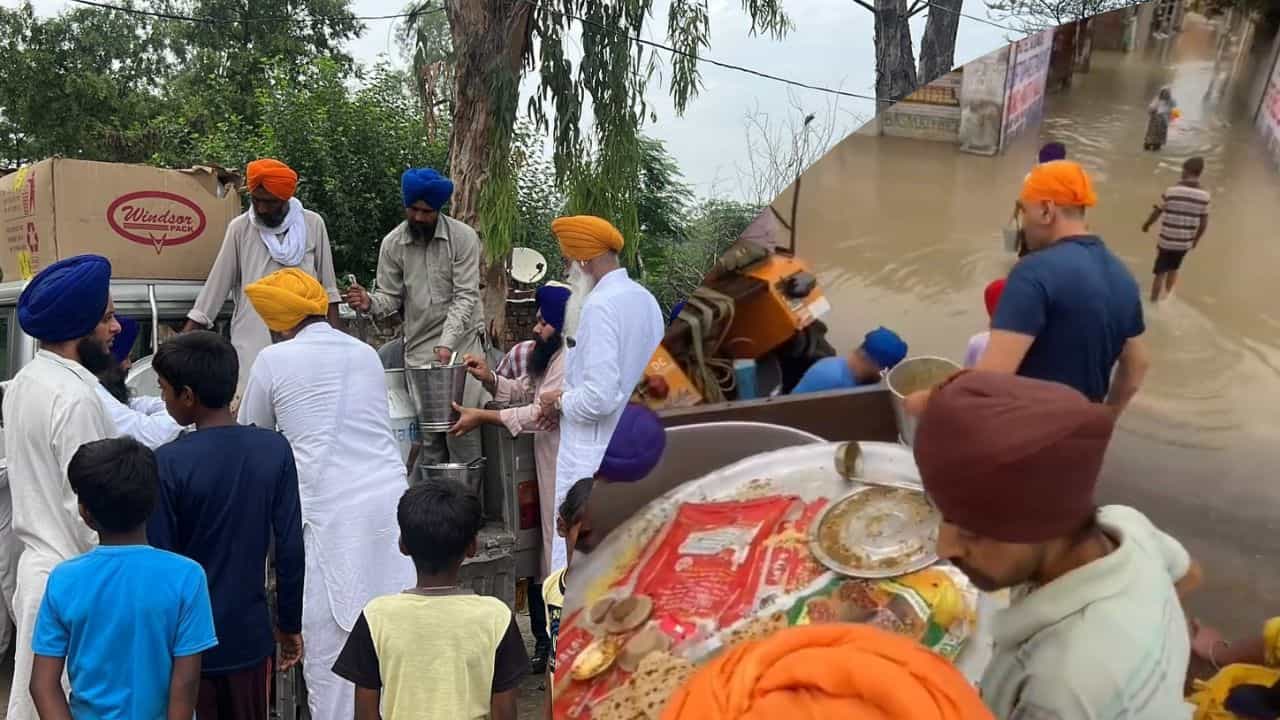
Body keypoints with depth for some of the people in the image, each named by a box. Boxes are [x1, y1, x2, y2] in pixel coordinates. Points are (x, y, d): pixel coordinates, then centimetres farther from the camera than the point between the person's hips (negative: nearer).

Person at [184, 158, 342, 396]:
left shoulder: (313, 225, 1)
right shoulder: (240, 228, 0)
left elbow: (328, 288, 8)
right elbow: (217, 285, 3)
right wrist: (184, 340, 0)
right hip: (252, 343, 0)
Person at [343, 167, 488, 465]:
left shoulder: (463, 237, -6)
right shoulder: (392, 243, 3)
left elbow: (465, 296, -11)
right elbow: (391, 297, 6)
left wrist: (446, 343, -21)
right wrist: (370, 303, -18)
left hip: (462, 341, -2)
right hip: (418, 347, 2)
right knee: (426, 430, 2)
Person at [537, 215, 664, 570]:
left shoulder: (600, 305, -18)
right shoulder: (645, 299, 9)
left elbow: (599, 396, -25)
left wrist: (560, 402, -6)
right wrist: (569, 400, 13)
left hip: (595, 462, -9)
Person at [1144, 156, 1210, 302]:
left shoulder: (1171, 191, -16)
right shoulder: (1204, 195, -7)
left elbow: (1156, 213, -6)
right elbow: (1204, 223, -1)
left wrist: (1146, 225, 14)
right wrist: (1196, 239, 15)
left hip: (1166, 241, -3)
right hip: (1185, 242, 3)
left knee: (1160, 273, 9)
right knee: (1173, 269, 25)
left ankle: (1153, 302, 16)